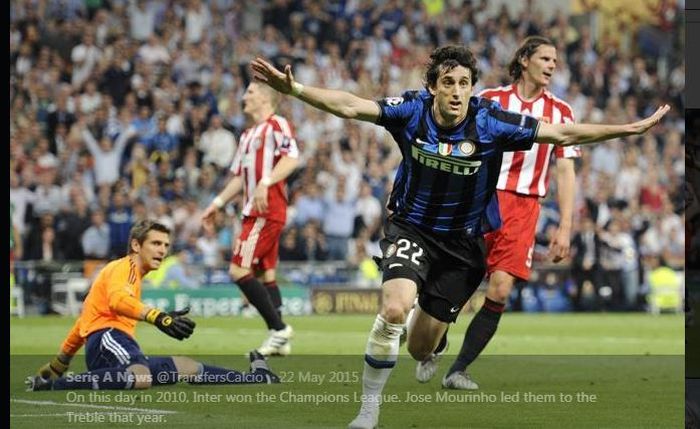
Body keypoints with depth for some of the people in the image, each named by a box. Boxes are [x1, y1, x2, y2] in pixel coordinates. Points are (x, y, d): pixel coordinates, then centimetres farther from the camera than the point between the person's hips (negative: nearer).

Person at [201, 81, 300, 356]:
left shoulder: (277, 125, -7)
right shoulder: (248, 135, 22)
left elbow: (292, 158, -22)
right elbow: (239, 177, 28)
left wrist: (265, 183, -31)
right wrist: (217, 204, 23)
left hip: (267, 211, -10)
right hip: (254, 212, 10)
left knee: (239, 270, -14)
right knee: (266, 274, 7)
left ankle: (278, 328, -10)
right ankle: (279, 340, 8)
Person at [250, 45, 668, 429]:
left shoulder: (491, 122, -17)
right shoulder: (411, 111, -16)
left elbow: (563, 134, -14)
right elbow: (350, 105, -20)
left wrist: (632, 128, -15)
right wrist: (294, 88, -33)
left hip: (462, 241, 1)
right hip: (411, 228, -1)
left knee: (421, 348, 7)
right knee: (394, 309, -29)